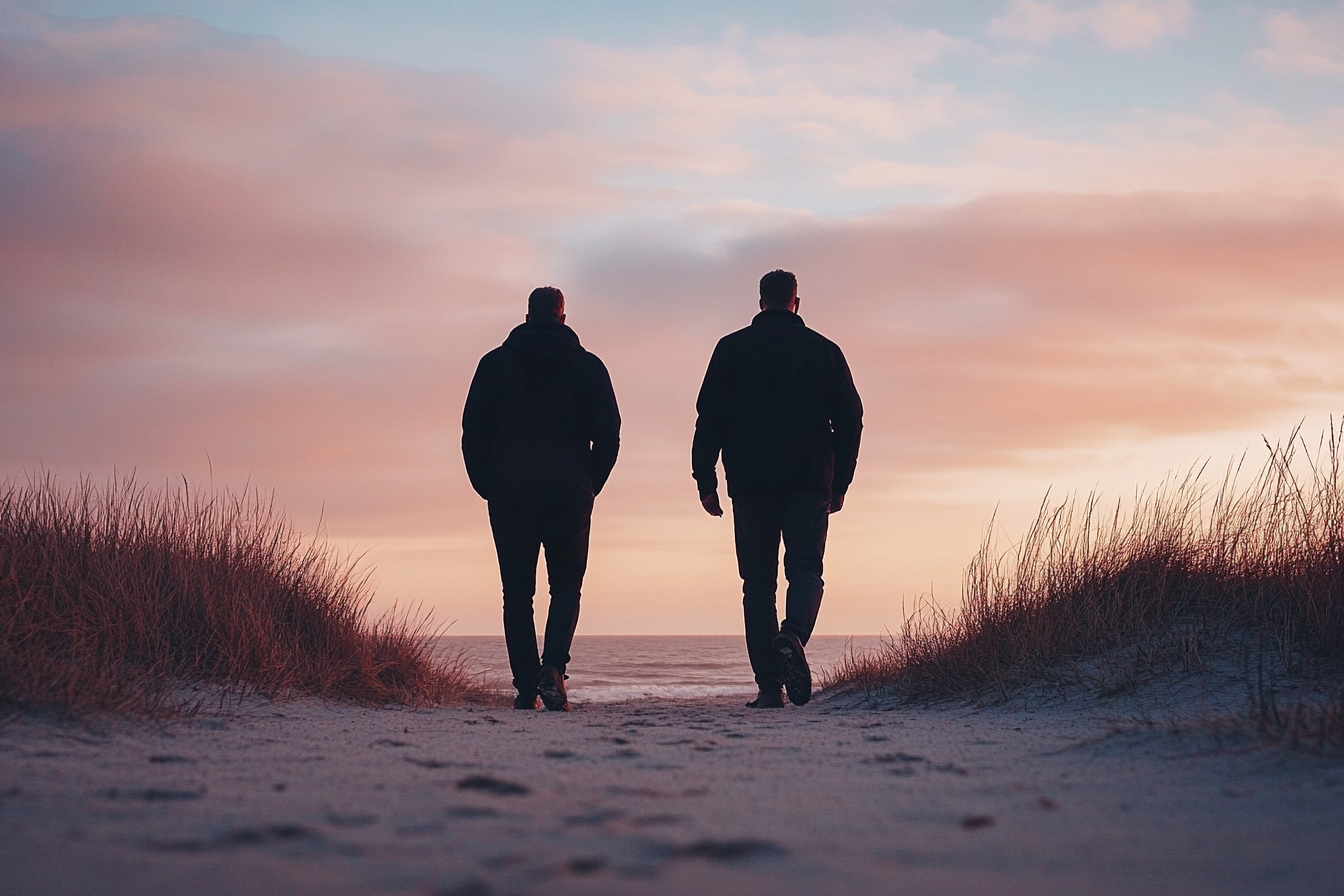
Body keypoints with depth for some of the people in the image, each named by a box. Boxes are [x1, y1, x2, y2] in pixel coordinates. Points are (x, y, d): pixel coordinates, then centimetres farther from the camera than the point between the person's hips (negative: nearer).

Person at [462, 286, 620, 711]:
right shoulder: (587, 365, 6)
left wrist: (488, 486, 10)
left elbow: (473, 431, 2)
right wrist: (589, 485, 10)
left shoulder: (495, 363, 7)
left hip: (509, 495, 0)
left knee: (517, 594, 7)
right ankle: (552, 667, -14)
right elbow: (608, 433, 0)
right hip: (570, 494, 0)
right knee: (566, 588, 8)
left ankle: (526, 686, 1)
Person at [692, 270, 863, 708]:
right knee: (805, 569, 5)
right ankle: (793, 636, -26)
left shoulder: (731, 348, 5)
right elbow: (850, 418, 8)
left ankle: (769, 685, -1)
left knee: (758, 582, 5)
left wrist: (706, 481, 5)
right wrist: (840, 482, 14)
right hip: (810, 482, 0)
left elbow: (710, 418, 2)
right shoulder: (824, 350, 7)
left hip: (751, 482, 0)